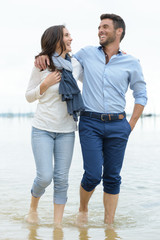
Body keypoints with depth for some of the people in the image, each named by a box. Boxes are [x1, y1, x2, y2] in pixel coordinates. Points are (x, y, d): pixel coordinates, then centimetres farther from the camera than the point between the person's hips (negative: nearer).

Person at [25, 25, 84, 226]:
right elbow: (29, 96, 3)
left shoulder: (75, 64, 5)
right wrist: (45, 84, -14)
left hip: (66, 130, 3)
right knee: (45, 177, -9)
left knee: (61, 179, 1)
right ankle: (33, 207, 22)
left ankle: (58, 224, 11)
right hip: (42, 129, -3)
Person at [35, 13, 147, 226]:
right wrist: (45, 56, 1)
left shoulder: (131, 63, 5)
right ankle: (83, 209, 21)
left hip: (117, 125, 1)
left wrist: (132, 123, 3)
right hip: (90, 123, -1)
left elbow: (141, 94, 12)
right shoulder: (87, 54, 7)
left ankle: (109, 224, 16)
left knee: (112, 177, 5)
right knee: (93, 175, -8)